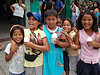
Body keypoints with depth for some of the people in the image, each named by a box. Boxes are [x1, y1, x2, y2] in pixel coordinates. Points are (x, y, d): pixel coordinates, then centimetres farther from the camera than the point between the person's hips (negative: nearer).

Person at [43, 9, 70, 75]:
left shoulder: (60, 30, -1)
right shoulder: (43, 29, -2)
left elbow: (67, 44, -2)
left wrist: (59, 43, -17)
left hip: (57, 58, 1)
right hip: (46, 57, -1)